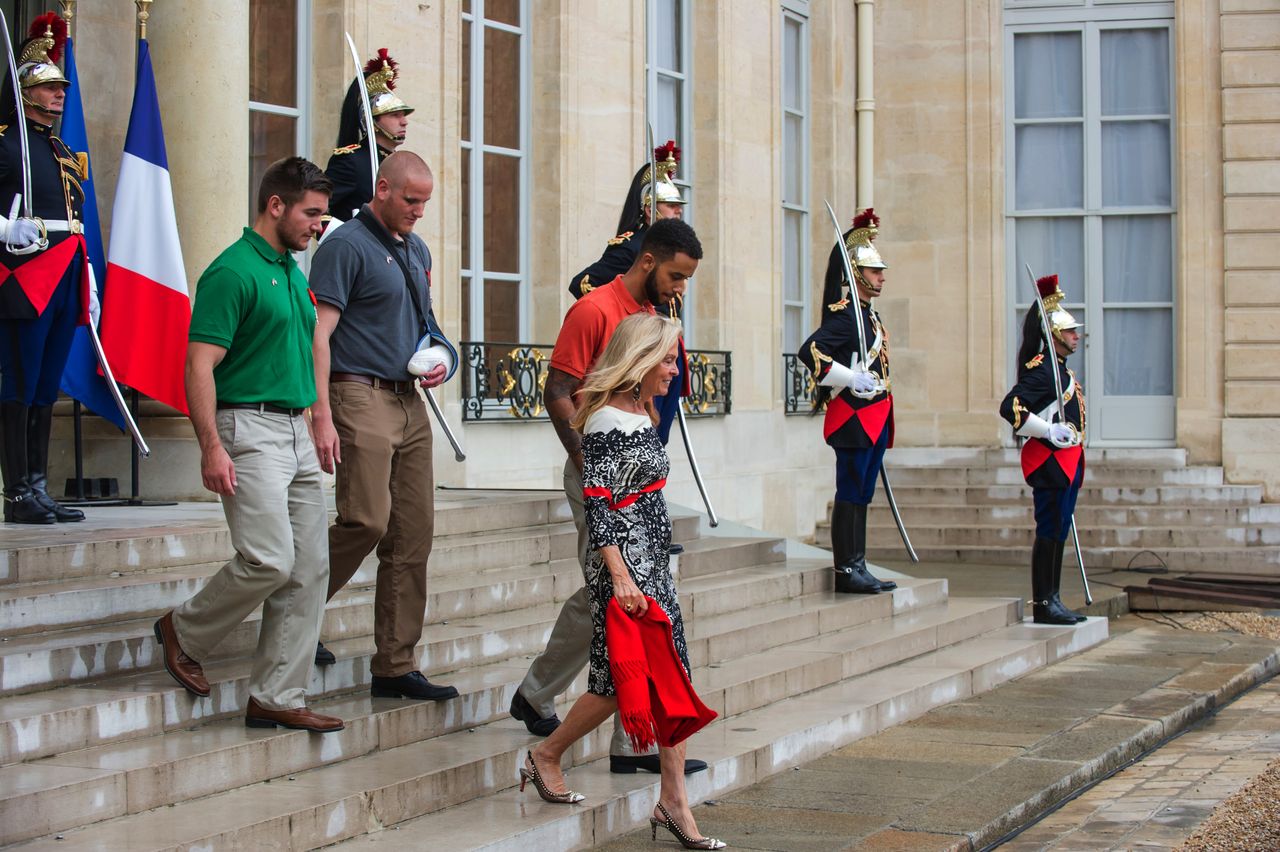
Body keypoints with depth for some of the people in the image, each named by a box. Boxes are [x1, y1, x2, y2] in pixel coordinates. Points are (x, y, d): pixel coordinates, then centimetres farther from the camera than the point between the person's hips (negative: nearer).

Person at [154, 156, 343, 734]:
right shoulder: (233, 271, -10)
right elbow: (200, 366, -15)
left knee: (310, 567, 4)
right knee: (269, 559, -16)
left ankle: (276, 698, 9)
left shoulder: (293, 272, 17)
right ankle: (185, 632, 10)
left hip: (296, 433, 9)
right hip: (250, 430, -9)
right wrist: (211, 447, -22)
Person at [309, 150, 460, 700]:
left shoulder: (417, 251, 19)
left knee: (414, 533, 4)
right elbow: (320, 334, -13)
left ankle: (396, 667, 9)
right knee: (368, 520, -17)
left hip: (409, 402, 8)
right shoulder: (346, 246, -7)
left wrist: (437, 362, 9)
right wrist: (321, 415, -21)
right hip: (361, 394, -8)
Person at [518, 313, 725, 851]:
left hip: (652, 564, 9)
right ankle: (546, 756, 11)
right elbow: (596, 503, -19)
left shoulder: (640, 415, 14)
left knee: (670, 680, 5)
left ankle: (673, 800, 8)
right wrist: (620, 577, -23)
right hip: (623, 567, -9)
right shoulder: (607, 422, -14)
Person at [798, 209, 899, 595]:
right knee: (850, 494, -5)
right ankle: (846, 571, -2)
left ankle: (858, 569, 17)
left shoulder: (868, 315, 16)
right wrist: (851, 380, -23)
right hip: (853, 417, -10)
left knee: (861, 495, 12)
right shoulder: (844, 314, -14)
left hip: (873, 418, 10)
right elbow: (810, 351, -25)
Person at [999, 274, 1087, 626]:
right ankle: (1043, 604, -4)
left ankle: (1052, 601, 16)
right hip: (1049, 461, -10)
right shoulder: (1041, 369, -14)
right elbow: (1010, 407, -24)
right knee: (1049, 531, -7)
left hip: (1065, 462, 10)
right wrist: (1049, 431, -23)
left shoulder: (1061, 369, 17)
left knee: (1058, 532, 12)